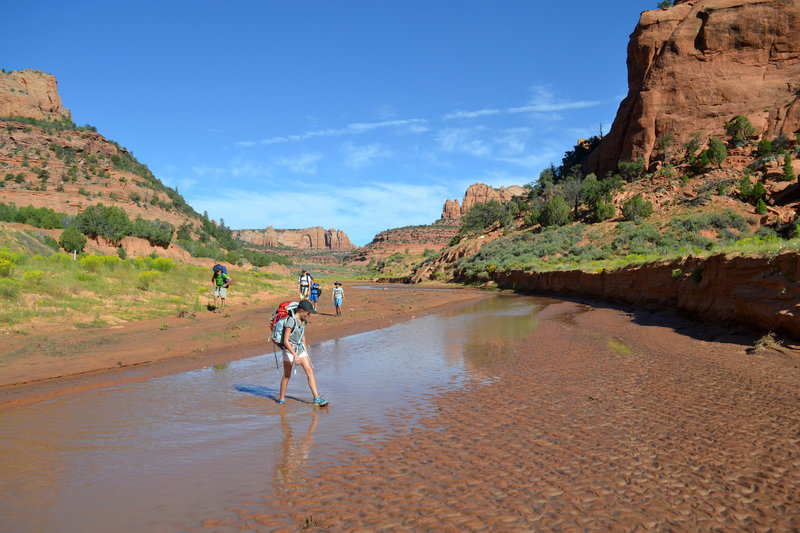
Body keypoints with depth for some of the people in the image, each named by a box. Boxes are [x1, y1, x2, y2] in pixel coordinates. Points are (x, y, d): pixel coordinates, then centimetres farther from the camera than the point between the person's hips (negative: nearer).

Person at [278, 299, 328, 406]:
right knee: (287, 376, 5)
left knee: (310, 371, -3)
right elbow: (285, 341, -22)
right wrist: (295, 355, -26)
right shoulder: (291, 321, -20)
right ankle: (281, 399, 22)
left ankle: (317, 398, -4)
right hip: (289, 349, -7)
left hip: (300, 349, 7)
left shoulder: (303, 320, 5)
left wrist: (306, 352, 22)